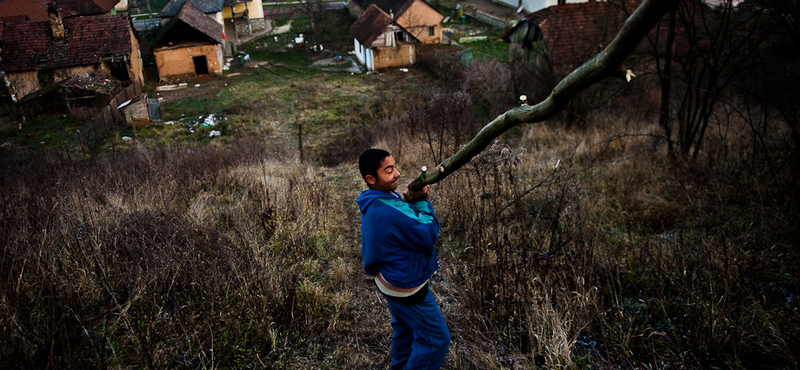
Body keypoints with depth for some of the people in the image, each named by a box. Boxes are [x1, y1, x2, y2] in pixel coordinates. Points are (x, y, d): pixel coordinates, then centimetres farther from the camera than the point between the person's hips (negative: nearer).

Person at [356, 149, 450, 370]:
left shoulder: (375, 202, -3)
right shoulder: (388, 212, -36)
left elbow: (405, 222, 5)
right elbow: (429, 236, -28)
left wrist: (411, 200, -13)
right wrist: (421, 201, -18)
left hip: (392, 278, 10)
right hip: (408, 286, -10)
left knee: (405, 329, 30)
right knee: (435, 339, 5)